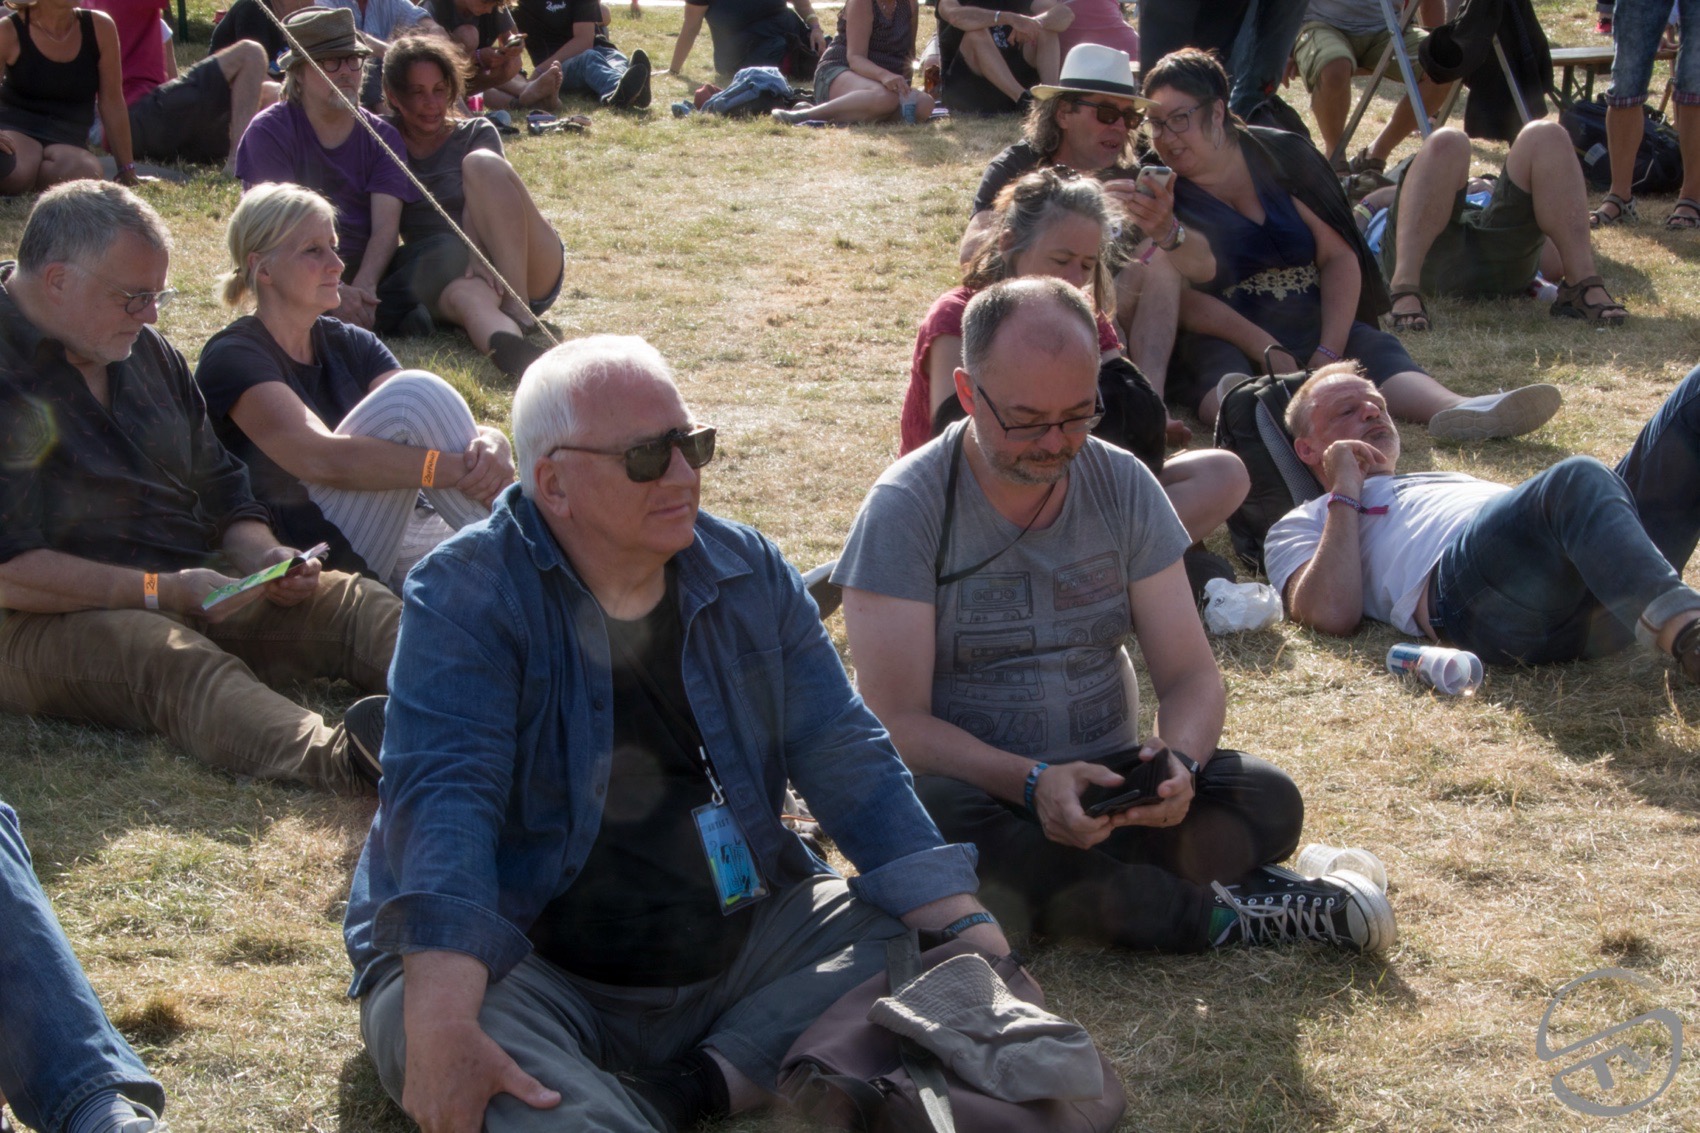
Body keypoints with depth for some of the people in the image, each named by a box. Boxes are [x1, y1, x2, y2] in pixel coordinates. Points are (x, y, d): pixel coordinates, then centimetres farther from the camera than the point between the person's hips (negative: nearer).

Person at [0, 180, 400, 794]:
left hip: (192, 588, 8)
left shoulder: (145, 351, 17)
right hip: (51, 624, -8)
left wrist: (263, 557, 2)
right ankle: (337, 758, -65)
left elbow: (221, 490, 24)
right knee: (178, 662, -38)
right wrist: (160, 591, -20)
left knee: (354, 602, -15)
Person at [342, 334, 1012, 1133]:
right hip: (530, 965, -6)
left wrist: (966, 927, -6)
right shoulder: (466, 597, -11)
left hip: (735, 940, 7)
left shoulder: (750, 574, 6)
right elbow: (443, 796, -24)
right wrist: (442, 1023, -39)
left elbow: (847, 759, 6)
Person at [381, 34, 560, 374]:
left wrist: (474, 255, -25)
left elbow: (481, 201, -6)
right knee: (468, 295, -38)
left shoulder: (476, 134, 14)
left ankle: (519, 307, -33)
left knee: (481, 164, -23)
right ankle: (507, 346, -74)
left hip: (528, 273, 1)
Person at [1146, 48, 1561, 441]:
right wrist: (1262, 347, -26)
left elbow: (1339, 257, 2)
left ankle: (1457, 412, -55)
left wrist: (1329, 351, -14)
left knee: (1375, 350, -24)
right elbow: (1180, 297, -11)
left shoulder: (1280, 155, 8)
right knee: (1218, 367, -35)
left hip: (1311, 328, 3)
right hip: (1223, 338, -3)